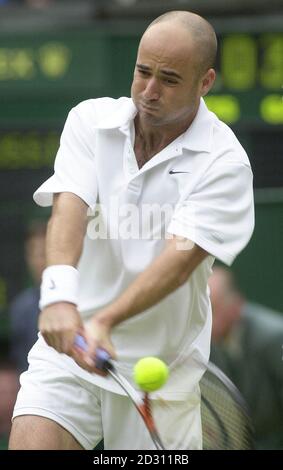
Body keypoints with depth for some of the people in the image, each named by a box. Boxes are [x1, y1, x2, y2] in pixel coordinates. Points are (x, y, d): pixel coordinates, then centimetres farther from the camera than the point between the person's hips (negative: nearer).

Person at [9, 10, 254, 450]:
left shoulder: (224, 162, -9)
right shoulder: (90, 121, 0)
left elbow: (183, 253, -21)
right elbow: (69, 205, -15)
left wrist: (103, 321, -36)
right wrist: (59, 295, -35)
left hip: (159, 368, -1)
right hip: (66, 348, 1)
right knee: (31, 441, -18)